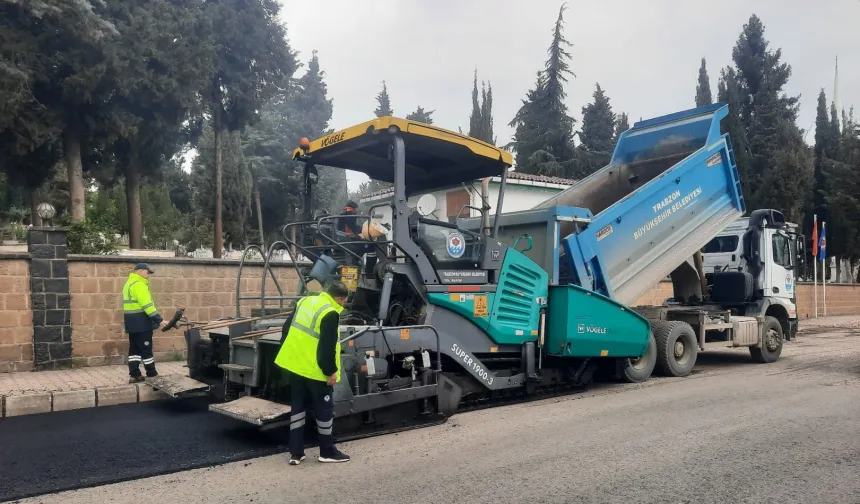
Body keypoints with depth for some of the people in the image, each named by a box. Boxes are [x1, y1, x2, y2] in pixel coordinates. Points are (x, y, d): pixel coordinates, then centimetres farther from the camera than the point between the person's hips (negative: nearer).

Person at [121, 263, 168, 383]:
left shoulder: (129, 283, 17)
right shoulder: (138, 284, -16)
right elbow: (147, 305, -23)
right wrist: (159, 320, -24)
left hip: (132, 322, 10)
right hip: (141, 321, -10)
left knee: (134, 349, 10)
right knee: (146, 349, -4)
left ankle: (134, 375, 12)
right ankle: (152, 375, 2)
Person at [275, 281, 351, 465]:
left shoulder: (304, 301, 8)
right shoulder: (330, 314, -18)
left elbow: (287, 329, 15)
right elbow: (327, 348, -21)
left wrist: (289, 353, 24)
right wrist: (331, 371, -13)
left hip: (294, 365, 8)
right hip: (315, 370, -8)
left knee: (297, 407, 14)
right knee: (324, 410, 6)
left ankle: (296, 453, 17)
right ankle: (327, 452, 16)